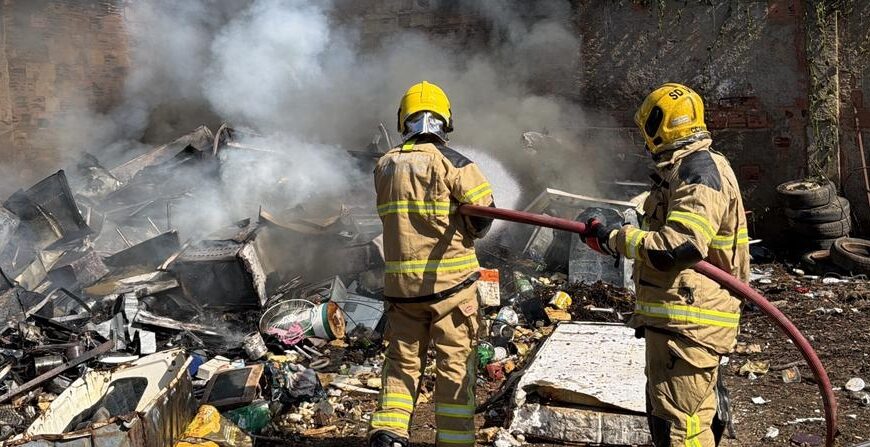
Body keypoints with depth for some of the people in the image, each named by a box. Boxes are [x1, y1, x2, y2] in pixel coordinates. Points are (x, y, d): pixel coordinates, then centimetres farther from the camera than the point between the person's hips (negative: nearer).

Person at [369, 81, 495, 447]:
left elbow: (398, 215, 11)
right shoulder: (451, 162, -10)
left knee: (402, 360, 16)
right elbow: (483, 211, -10)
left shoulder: (385, 166, 5)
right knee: (455, 366, 7)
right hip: (450, 279, -4)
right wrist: (464, 234, 7)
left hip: (400, 282, 4)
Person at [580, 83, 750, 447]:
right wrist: (617, 234, 13)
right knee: (664, 415, 23)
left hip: (688, 322, -11)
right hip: (674, 320, 11)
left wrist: (615, 237, -16)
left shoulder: (699, 170, -16)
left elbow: (678, 245, -27)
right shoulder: (684, 168, 18)